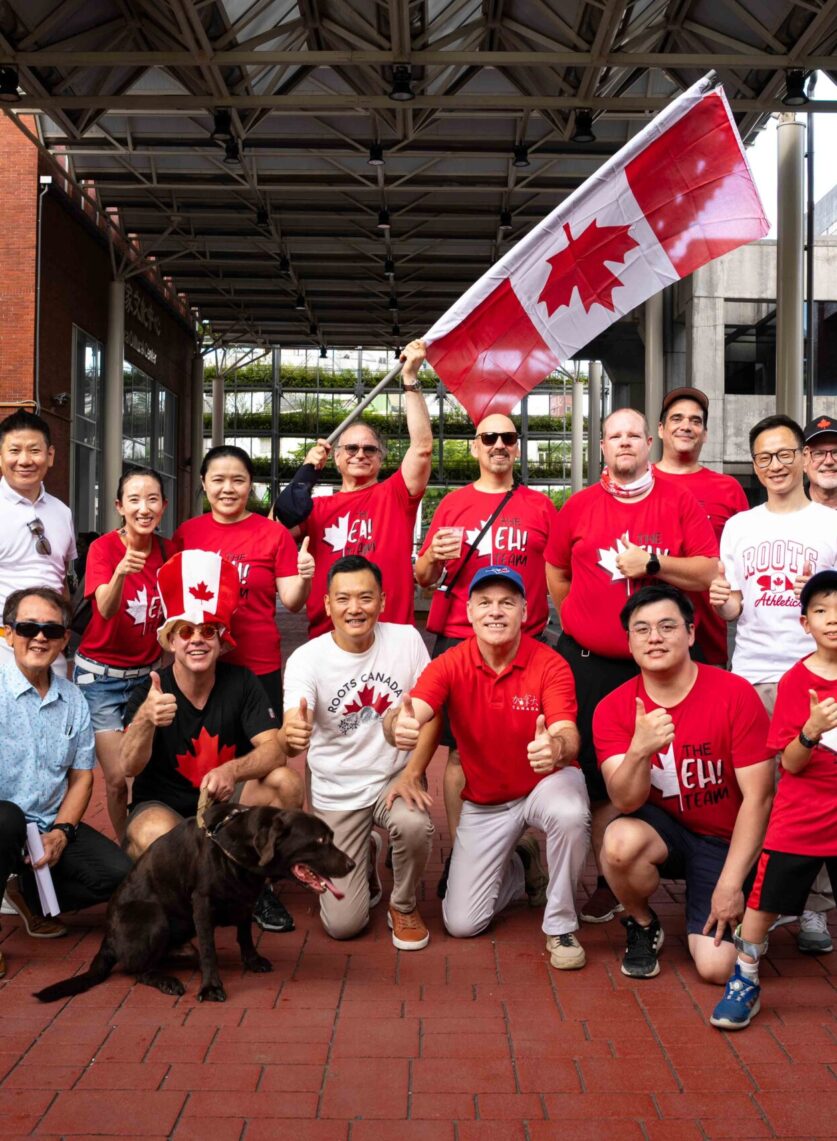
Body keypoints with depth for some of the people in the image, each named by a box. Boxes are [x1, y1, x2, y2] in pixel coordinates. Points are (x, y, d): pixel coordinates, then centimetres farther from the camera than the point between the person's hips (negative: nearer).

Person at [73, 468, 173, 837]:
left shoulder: (168, 551, -1)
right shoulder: (103, 547, -13)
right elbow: (105, 609, -29)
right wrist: (120, 573, -49)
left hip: (148, 674, 3)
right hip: (101, 676, -3)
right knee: (118, 777, -6)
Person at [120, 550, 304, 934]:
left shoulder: (241, 682, -9)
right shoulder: (150, 691, -14)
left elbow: (274, 750, -18)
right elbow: (130, 768, -27)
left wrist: (231, 770, -41)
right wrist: (146, 719, -50)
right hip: (161, 805, -3)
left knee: (285, 783, -24)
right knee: (155, 835, -37)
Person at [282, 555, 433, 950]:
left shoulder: (406, 639, -8)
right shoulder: (307, 658, -15)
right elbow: (294, 729, -30)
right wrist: (292, 734, -55)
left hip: (393, 778, 1)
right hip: (336, 793, -1)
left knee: (414, 825, -34)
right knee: (343, 924, -6)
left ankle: (403, 906, 0)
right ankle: (364, 860, 30)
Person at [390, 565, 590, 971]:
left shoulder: (549, 664, -18)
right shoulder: (450, 664, -14)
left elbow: (568, 735, -32)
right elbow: (412, 716, -30)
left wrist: (556, 746, -57)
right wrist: (401, 724, -56)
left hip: (546, 783, -2)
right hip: (483, 801, 2)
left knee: (570, 815, -39)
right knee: (461, 923, -3)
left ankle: (561, 926, -12)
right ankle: (520, 868, 30)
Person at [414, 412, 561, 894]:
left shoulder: (541, 506, 9)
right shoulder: (454, 504, 9)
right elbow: (423, 578, 9)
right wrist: (435, 557, -13)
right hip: (459, 641, 0)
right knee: (461, 751, 1)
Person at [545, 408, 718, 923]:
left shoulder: (680, 500, 1)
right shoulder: (579, 506, 6)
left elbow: (710, 572, -5)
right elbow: (557, 575, 16)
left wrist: (652, 561, -16)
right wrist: (583, 621, 10)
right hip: (587, 662, 1)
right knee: (597, 773, 4)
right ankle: (610, 880, 18)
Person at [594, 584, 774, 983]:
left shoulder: (736, 695, -18)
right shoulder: (613, 709, -11)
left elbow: (758, 797, -14)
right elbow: (626, 803, -20)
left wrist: (730, 883, -16)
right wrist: (639, 750, -41)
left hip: (725, 841, -1)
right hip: (662, 828, 1)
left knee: (716, 967, -16)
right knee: (619, 842, -34)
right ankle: (642, 926, 0)